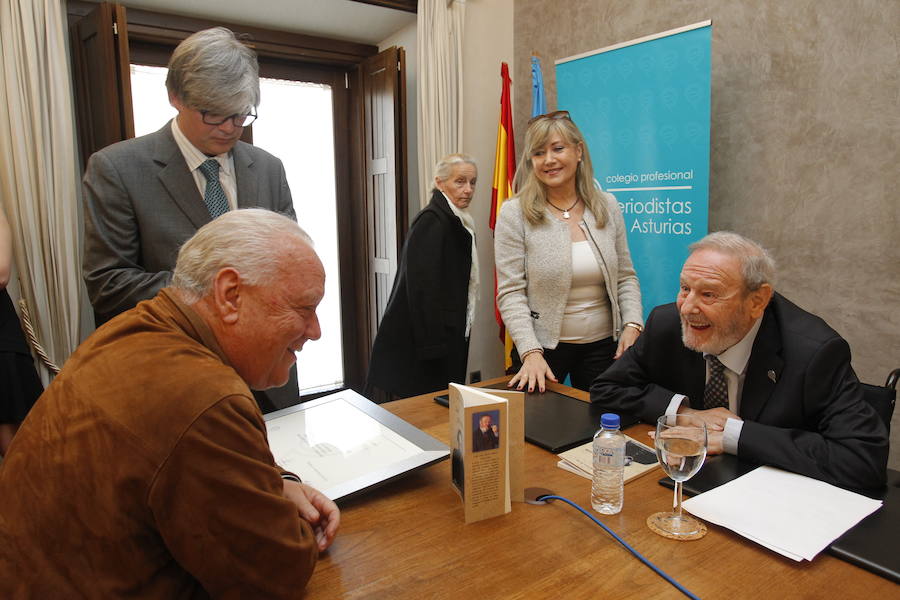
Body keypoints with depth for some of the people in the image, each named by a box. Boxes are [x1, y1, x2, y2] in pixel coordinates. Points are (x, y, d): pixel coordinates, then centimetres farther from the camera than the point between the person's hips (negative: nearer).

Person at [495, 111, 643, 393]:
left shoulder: (607, 206, 2)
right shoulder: (514, 213, -10)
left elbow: (625, 277, 7)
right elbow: (510, 293, -13)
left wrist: (632, 325, -8)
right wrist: (531, 353, -22)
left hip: (602, 345, 4)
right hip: (543, 346, -3)